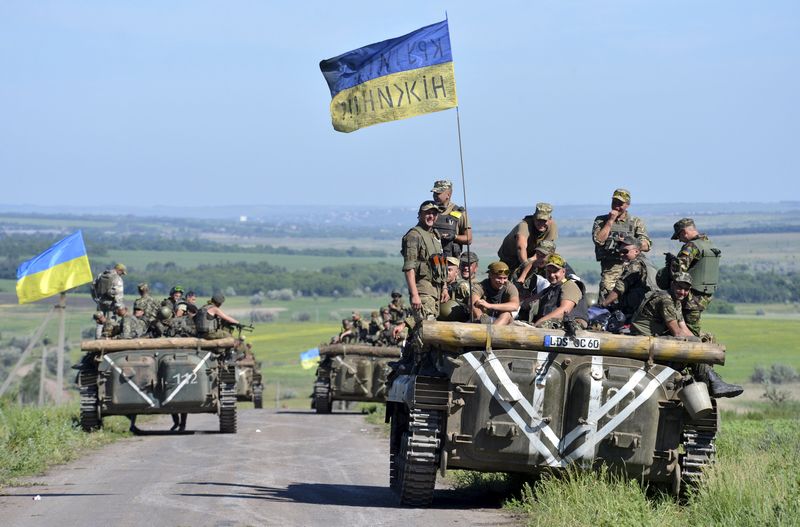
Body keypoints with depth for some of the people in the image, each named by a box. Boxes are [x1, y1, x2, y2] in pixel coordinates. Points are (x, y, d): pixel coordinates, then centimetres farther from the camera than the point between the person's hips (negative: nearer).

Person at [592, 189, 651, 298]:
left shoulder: (636, 223, 12)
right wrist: (610, 221, -1)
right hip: (609, 269, 0)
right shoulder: (601, 220, 13)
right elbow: (599, 240, -4)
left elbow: (646, 246, 4)